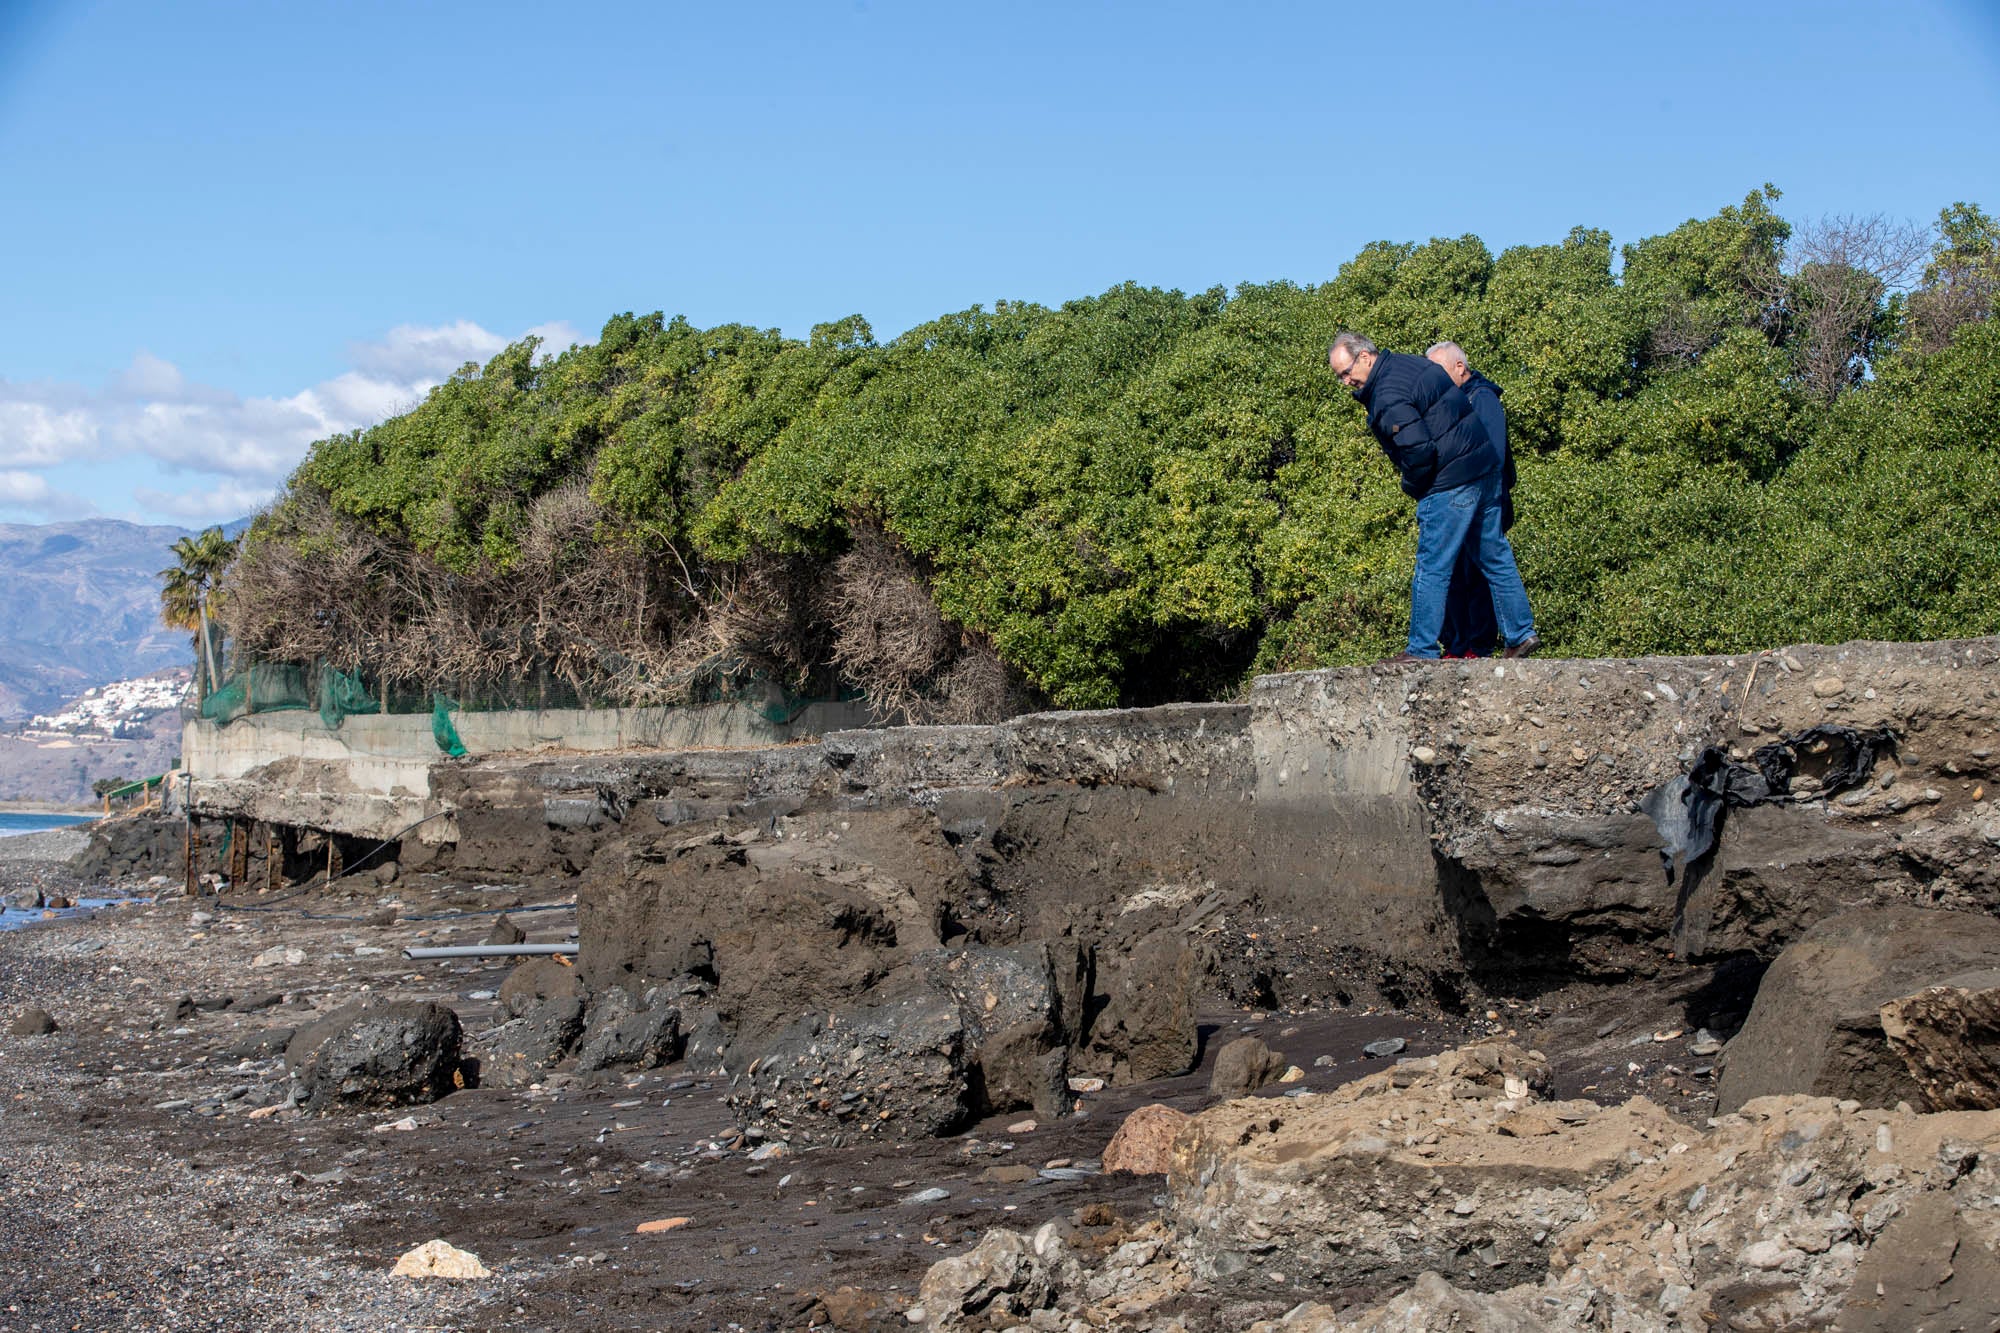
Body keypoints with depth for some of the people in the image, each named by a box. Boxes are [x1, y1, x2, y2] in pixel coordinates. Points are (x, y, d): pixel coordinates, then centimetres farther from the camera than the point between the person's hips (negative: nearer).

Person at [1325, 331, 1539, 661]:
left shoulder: (1387, 396, -17)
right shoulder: (1408, 363, 13)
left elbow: (1418, 450, -26)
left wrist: (1411, 486, -6)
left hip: (1450, 484, -10)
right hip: (1486, 471, 10)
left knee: (1431, 569, -3)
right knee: (1496, 557, 17)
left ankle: (1422, 650, 1)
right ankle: (1521, 633, 22)